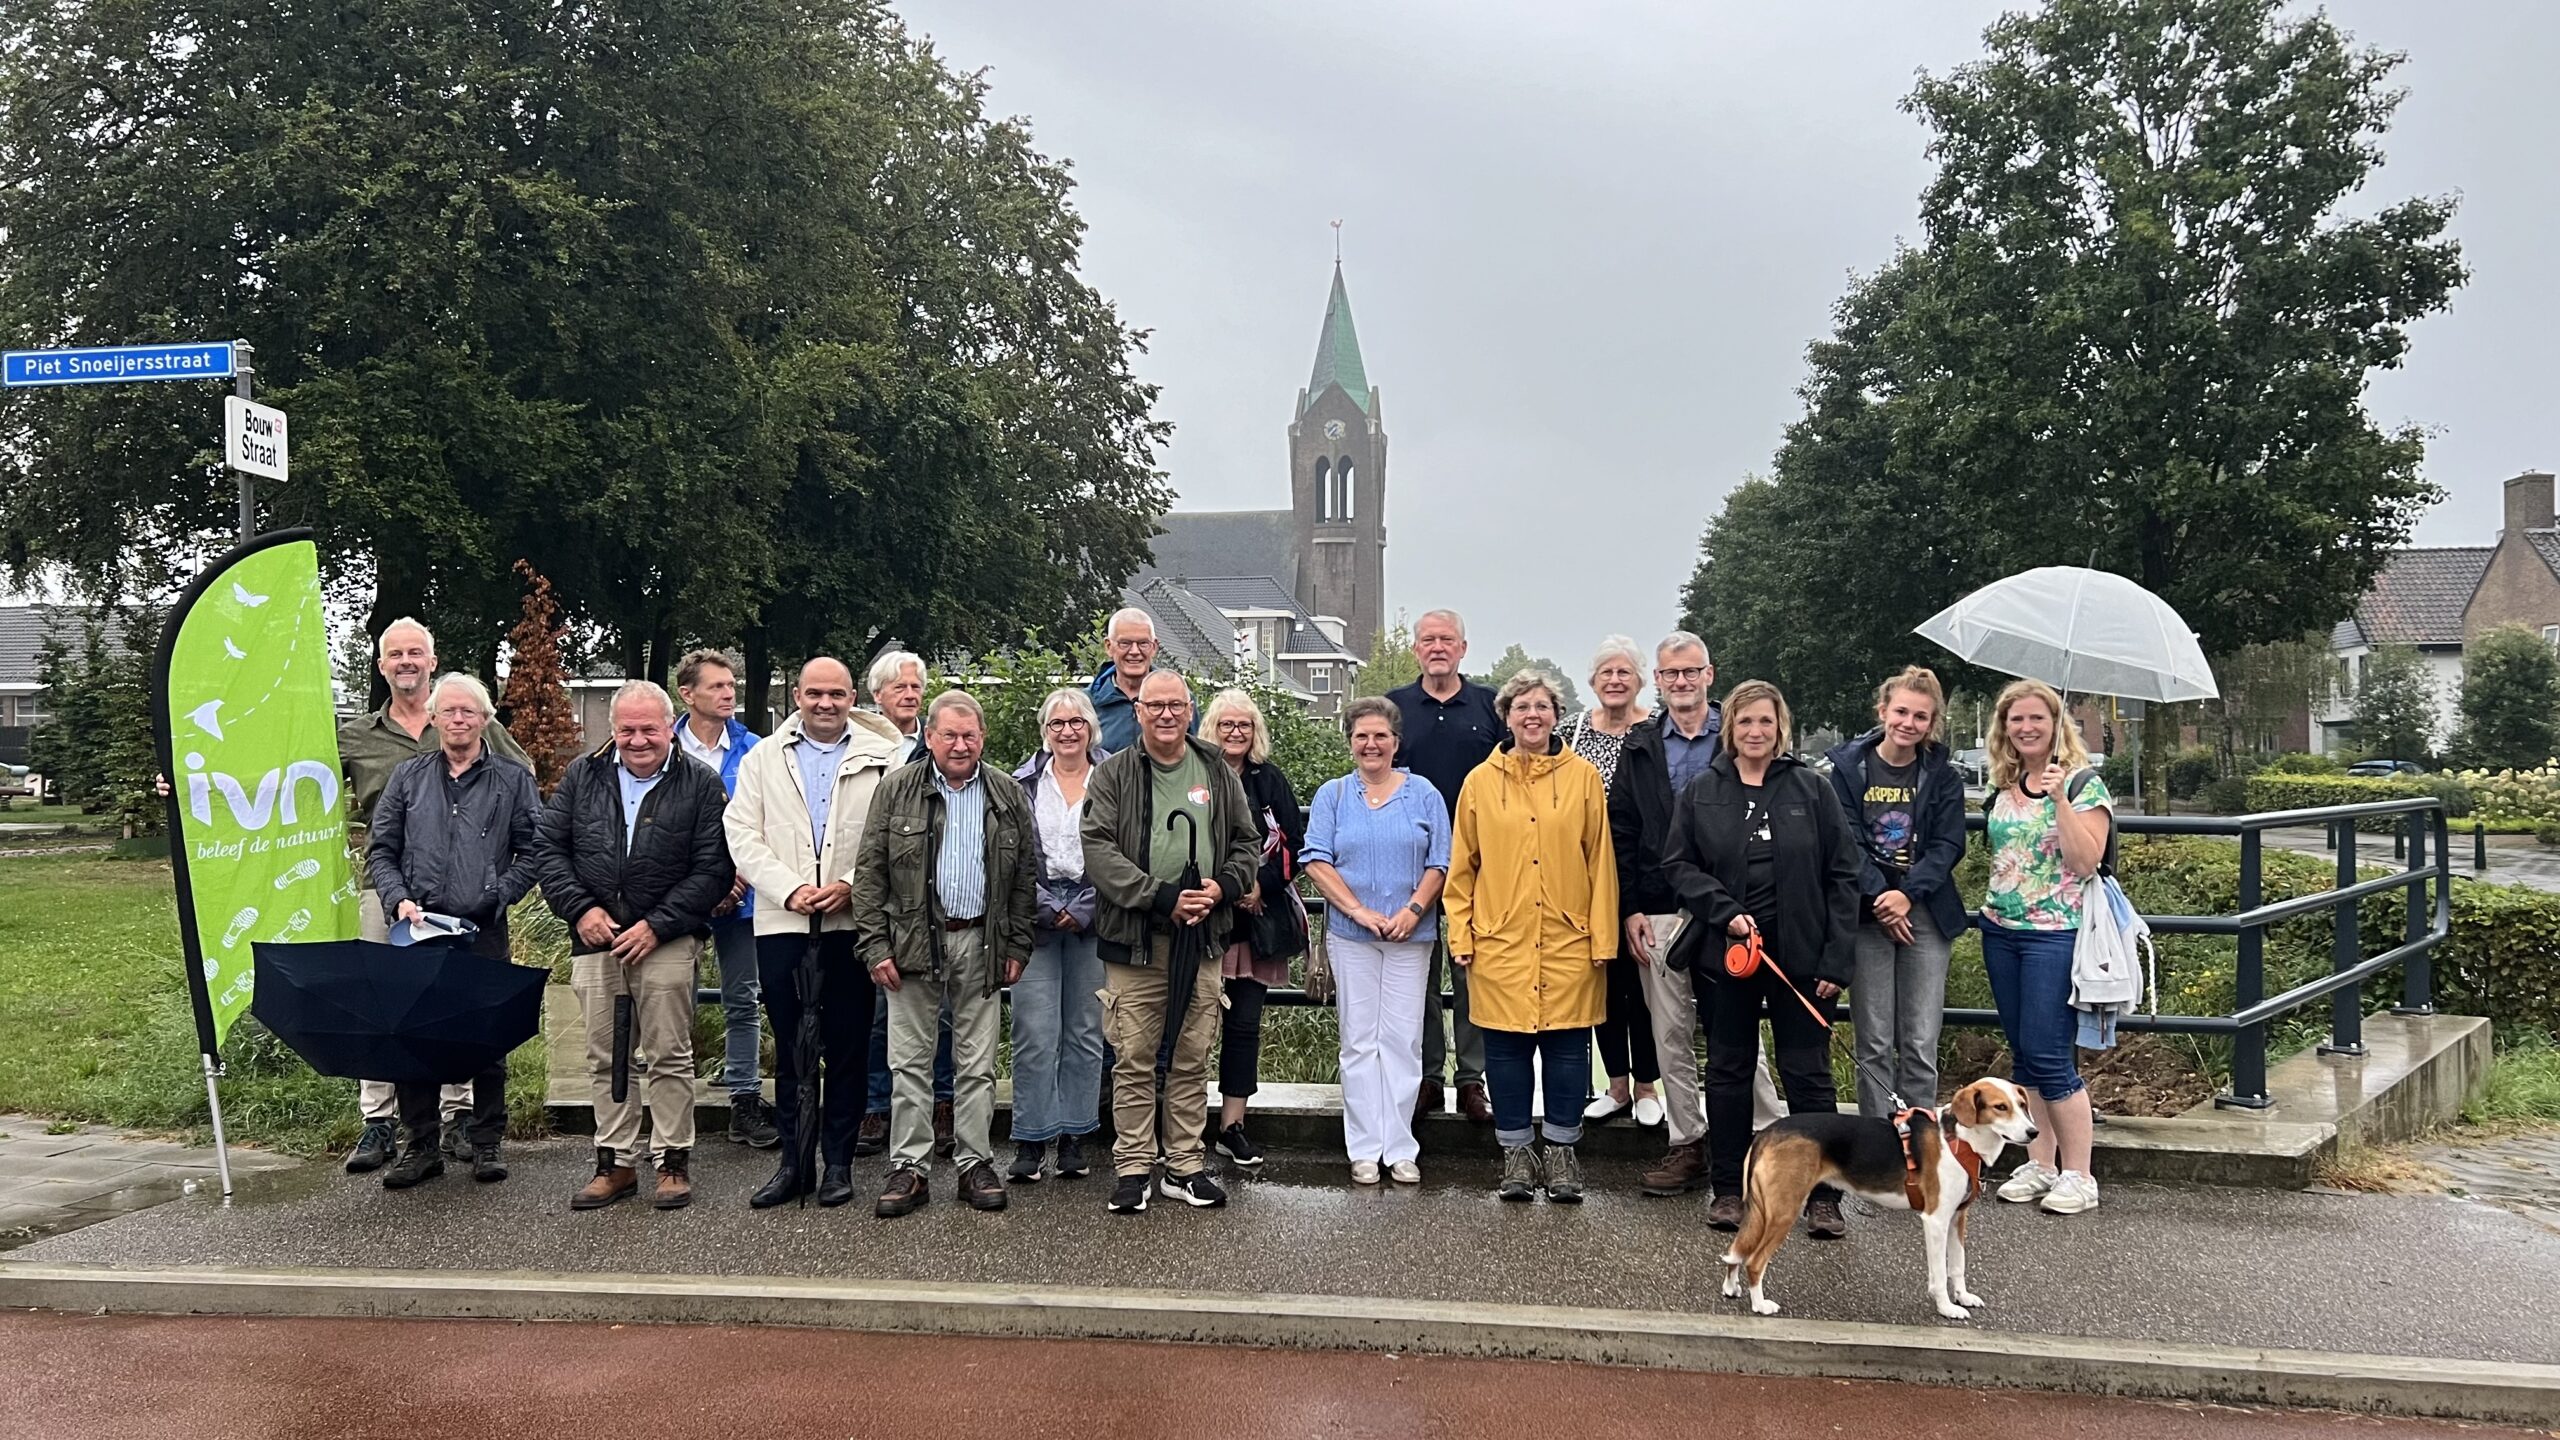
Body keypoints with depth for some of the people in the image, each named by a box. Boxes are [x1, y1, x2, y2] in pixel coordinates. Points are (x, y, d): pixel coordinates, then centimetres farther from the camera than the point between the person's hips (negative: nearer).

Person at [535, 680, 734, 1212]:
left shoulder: (701, 783, -2)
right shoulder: (582, 775, 8)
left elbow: (713, 869, -6)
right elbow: (551, 848, 10)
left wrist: (657, 925, -12)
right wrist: (580, 908, -5)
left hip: (666, 941, -3)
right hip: (595, 937, 3)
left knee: (669, 1055, 0)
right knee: (605, 1058, 9)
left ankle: (673, 1162, 11)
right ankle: (615, 1163, 20)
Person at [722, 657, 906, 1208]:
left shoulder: (883, 758, 3)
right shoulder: (762, 758, 10)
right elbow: (742, 835, 3)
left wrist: (851, 885, -14)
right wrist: (789, 890, -9)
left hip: (853, 921, -2)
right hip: (782, 922, 2)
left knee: (848, 1048, 4)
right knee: (790, 1049, 8)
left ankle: (838, 1162, 15)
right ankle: (793, 1162, 17)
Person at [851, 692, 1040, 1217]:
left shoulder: (1009, 795, 6)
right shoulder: (896, 790, 1)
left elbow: (1026, 875, 8)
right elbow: (869, 872, 0)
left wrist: (1017, 946, 3)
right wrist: (875, 946, -6)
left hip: (981, 943, 1)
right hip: (914, 941, -1)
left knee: (977, 1063, 7)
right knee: (910, 1061, 3)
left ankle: (975, 1164, 17)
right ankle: (908, 1168, 11)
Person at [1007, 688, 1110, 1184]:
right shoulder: (1023, 784, 7)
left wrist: (1083, 911, -7)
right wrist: (1049, 909, -7)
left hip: (1094, 918, 1)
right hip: (1035, 918, 0)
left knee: (1086, 1032, 5)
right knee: (1034, 1034, -4)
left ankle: (1074, 1138, 14)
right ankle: (1030, 1142, 3)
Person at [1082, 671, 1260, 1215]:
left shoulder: (1218, 774, 11)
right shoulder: (1113, 775, 0)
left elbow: (1247, 842, 15)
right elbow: (1098, 849, -9)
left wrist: (1221, 887, -5)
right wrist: (1162, 898, -16)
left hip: (1203, 938, 3)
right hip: (1134, 940, -3)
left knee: (1192, 1059, 9)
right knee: (1133, 1060, 1)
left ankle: (1185, 1166, 19)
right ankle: (1132, 1168, 11)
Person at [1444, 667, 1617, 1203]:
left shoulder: (1583, 777, 4)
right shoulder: (1481, 781, 5)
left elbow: (1601, 863, 4)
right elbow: (1462, 867, 7)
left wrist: (1603, 937, 0)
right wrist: (1460, 935, 2)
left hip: (1568, 939, 0)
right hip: (1500, 940, 0)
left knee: (1567, 1047, 5)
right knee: (1507, 1049, 5)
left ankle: (1562, 1151, 19)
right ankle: (1516, 1152, 19)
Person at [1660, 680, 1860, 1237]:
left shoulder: (1812, 789, 0)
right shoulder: (1702, 793, 5)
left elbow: (1843, 876, -1)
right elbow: (1677, 864, 3)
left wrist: (1835, 958, -6)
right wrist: (1725, 911, -12)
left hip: (1799, 955, -2)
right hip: (1726, 951, 2)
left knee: (1808, 1074, 2)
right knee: (1728, 1071, 10)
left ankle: (1823, 1195, 11)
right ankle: (1728, 1188, 21)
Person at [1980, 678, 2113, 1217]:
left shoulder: (2083, 784, -7)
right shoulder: (2002, 789, 11)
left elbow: (2085, 861, -16)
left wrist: (2059, 798, -23)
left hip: (2055, 934, -6)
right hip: (2001, 931, 7)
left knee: (2049, 1055, -7)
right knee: (2022, 1055, 10)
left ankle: (2078, 1176, 3)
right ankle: (2040, 1164, 19)